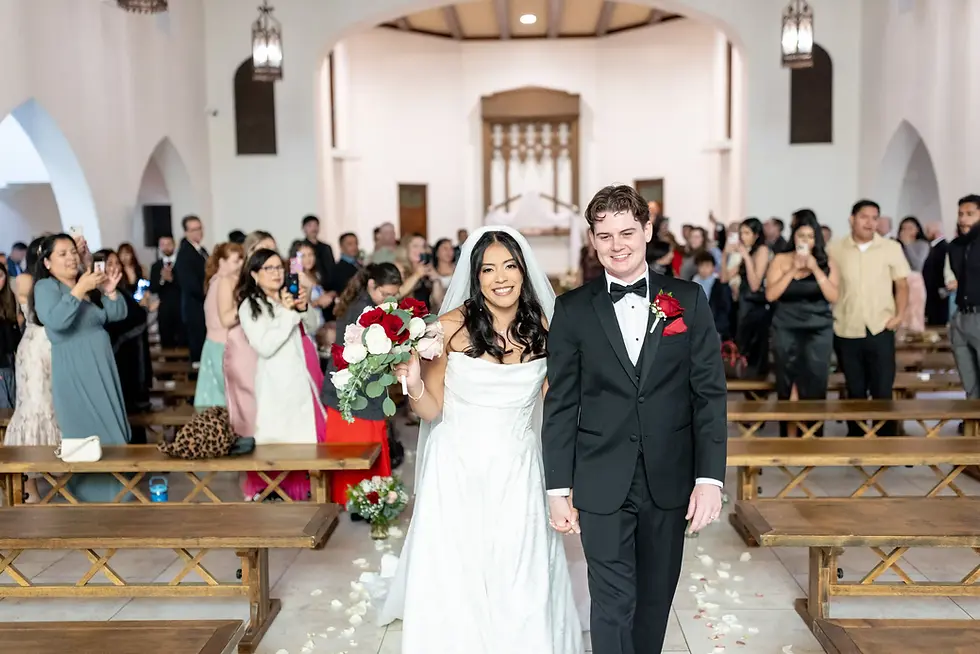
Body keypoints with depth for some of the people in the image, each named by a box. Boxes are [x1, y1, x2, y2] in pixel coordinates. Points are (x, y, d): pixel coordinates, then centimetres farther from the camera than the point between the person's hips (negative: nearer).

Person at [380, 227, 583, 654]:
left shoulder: (542, 329, -1)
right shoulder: (450, 327, -9)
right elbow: (432, 410, -3)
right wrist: (413, 384, -22)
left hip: (516, 472, 2)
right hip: (458, 471, -2)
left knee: (520, 583, 8)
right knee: (455, 583, 6)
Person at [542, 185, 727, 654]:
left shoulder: (688, 300, 2)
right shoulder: (573, 309, 0)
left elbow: (709, 393, 0)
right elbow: (560, 404, 1)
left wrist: (710, 477, -6)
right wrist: (559, 488, -2)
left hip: (670, 481, 2)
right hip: (602, 485, -1)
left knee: (655, 600, 15)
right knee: (612, 602, 2)